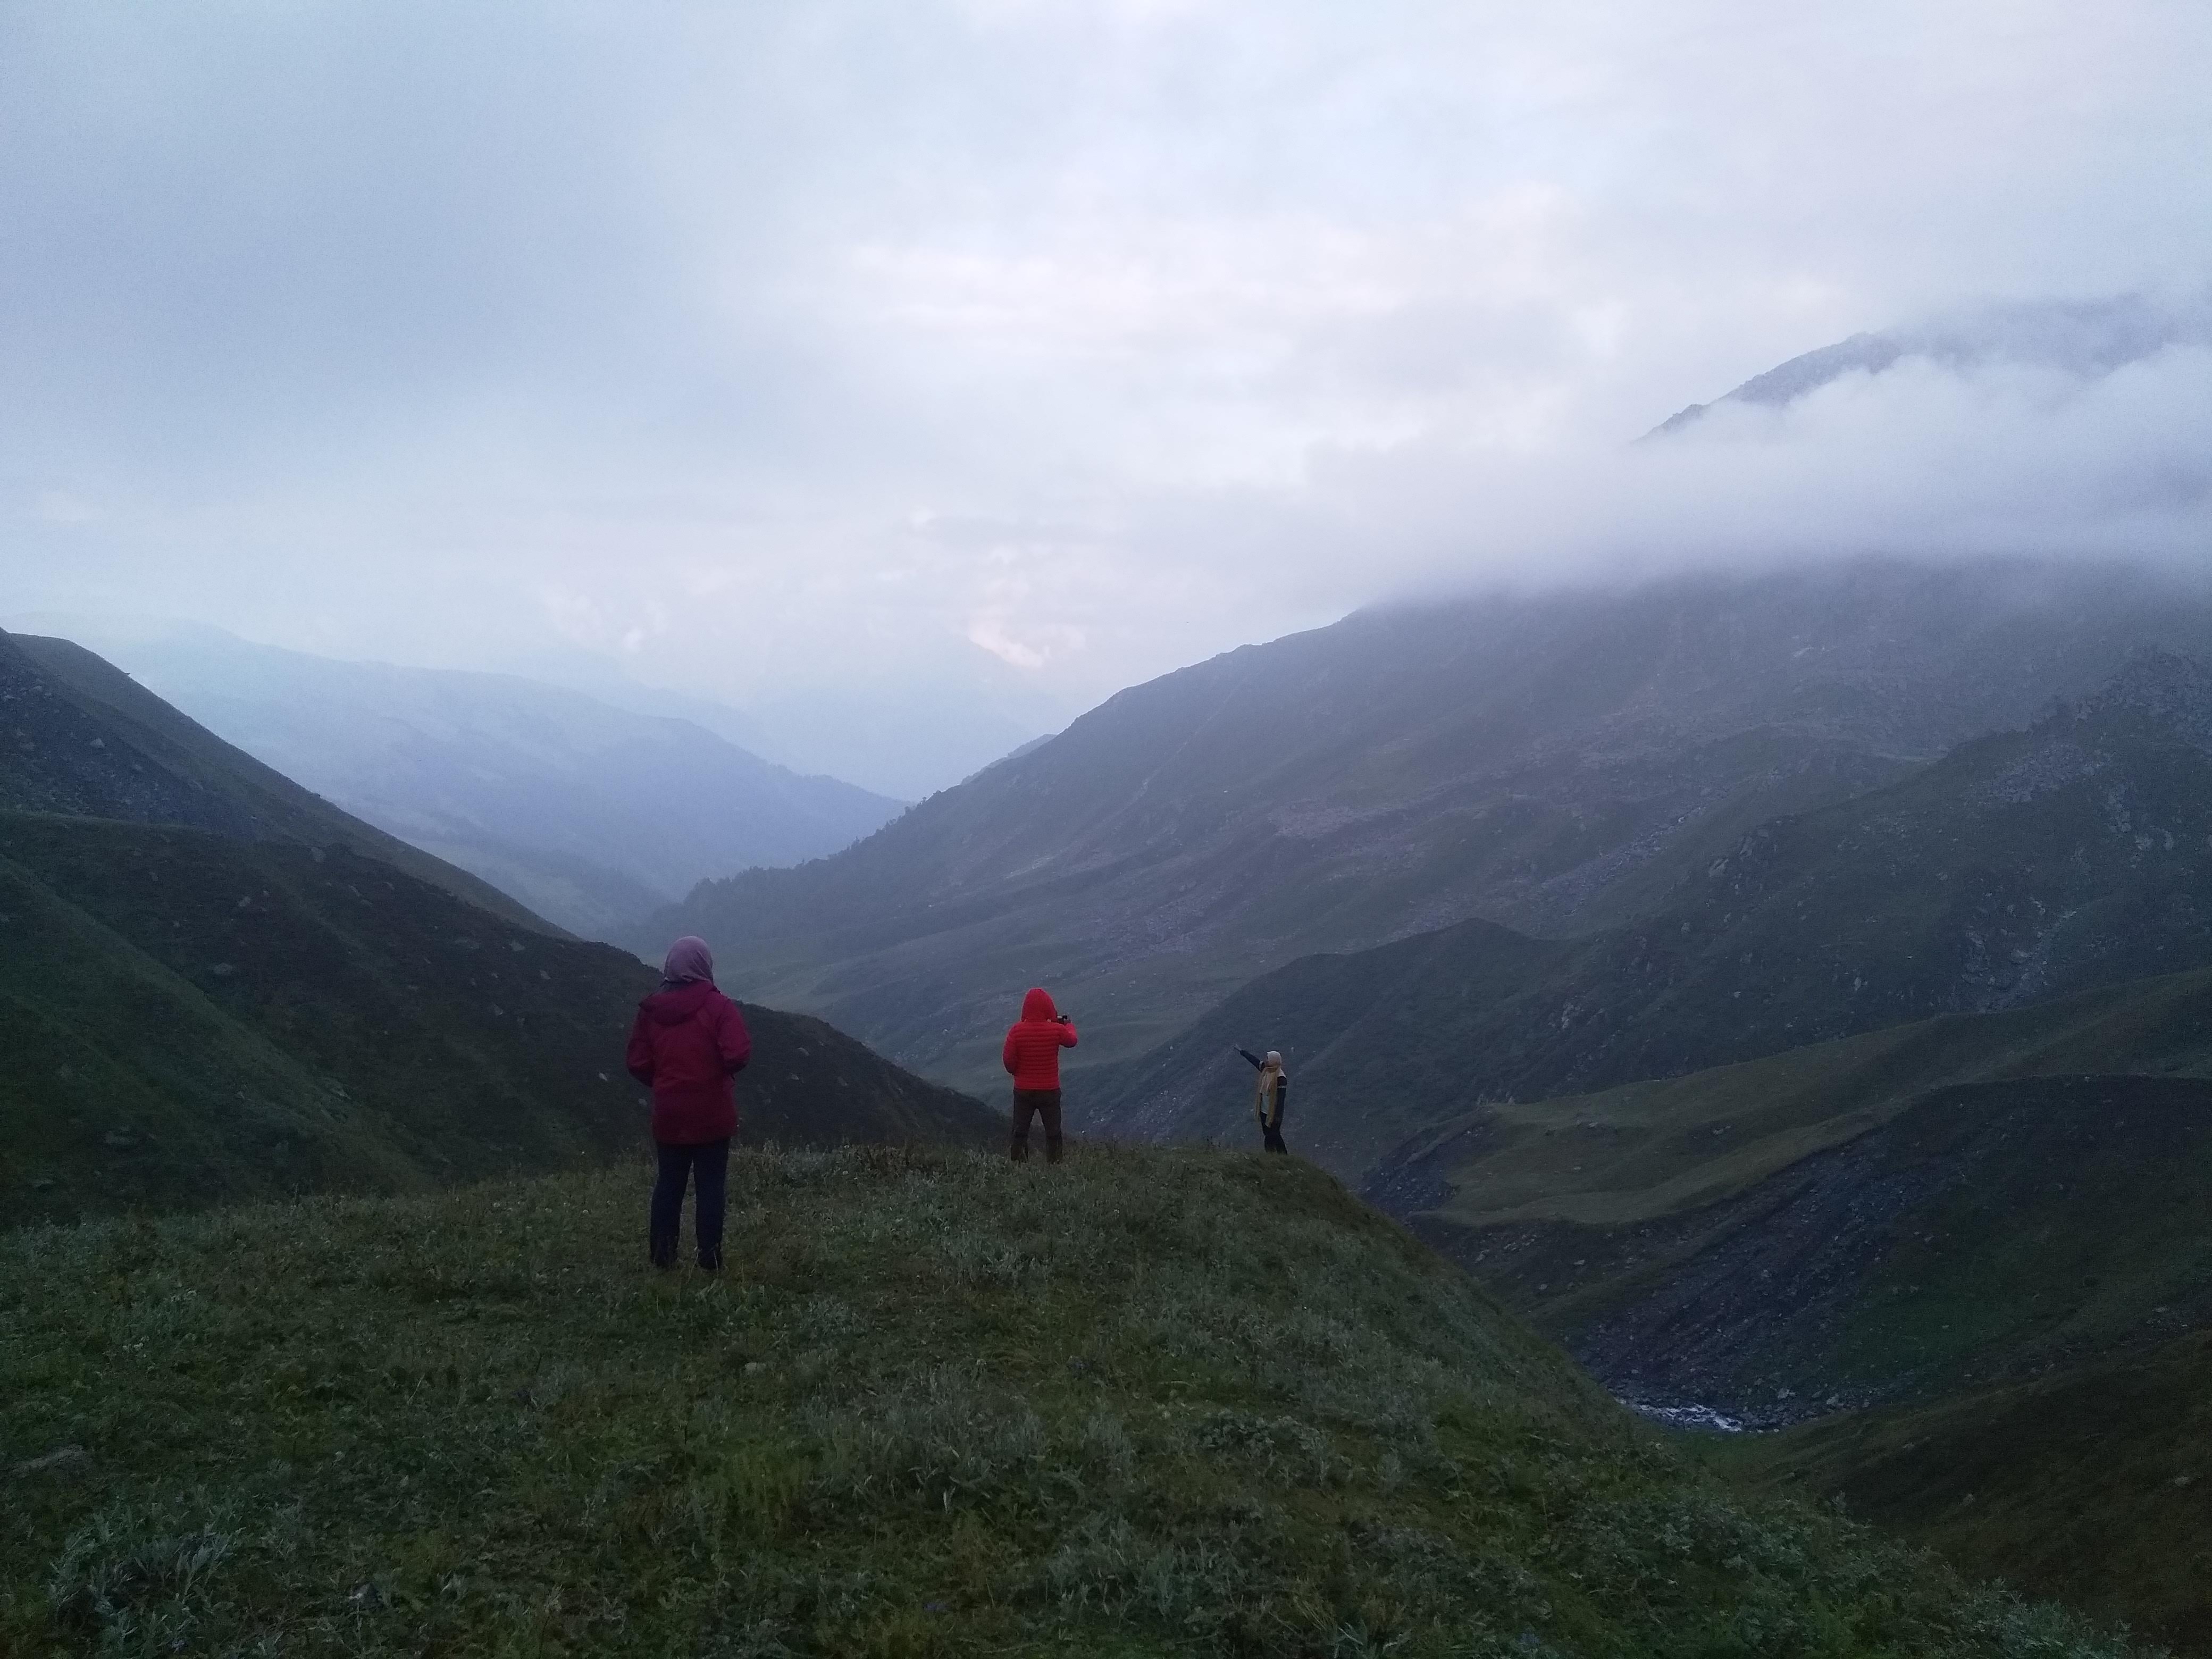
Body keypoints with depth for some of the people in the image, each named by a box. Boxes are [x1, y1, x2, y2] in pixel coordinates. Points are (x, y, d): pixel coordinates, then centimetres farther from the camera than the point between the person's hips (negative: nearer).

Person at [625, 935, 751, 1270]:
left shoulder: (650, 1010, 1)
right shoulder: (718, 1007, -11)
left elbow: (638, 1064, 2)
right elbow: (737, 1055, -20)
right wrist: (722, 1070, 2)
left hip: (668, 1116, 3)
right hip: (712, 1116, -3)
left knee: (668, 1184, 13)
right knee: (711, 1185, 3)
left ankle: (662, 1256, 14)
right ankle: (710, 1259, 3)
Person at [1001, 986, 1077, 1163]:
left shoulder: (1017, 1031, -15)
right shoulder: (1056, 1030, -15)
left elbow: (1008, 1060, -12)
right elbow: (1072, 1041, 8)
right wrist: (1069, 1024, 28)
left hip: (1023, 1090, 1)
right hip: (1050, 1090, -1)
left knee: (1020, 1131, 13)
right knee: (1053, 1132, 12)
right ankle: (1053, 1164, 13)